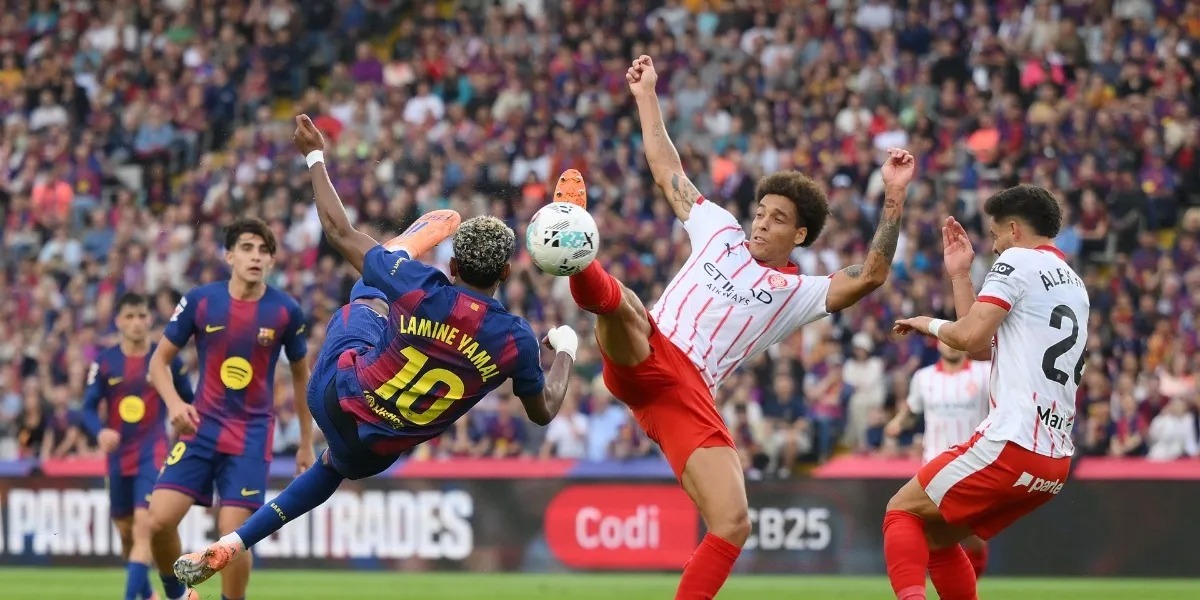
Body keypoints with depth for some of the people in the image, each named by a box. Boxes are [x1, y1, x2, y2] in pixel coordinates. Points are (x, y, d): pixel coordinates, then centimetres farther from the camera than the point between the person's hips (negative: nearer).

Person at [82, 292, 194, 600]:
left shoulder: (166, 360, -2)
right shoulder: (105, 362, -1)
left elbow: (188, 402, 10)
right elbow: (88, 408, -4)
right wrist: (100, 431, -23)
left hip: (152, 455, -3)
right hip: (118, 456, 3)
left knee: (144, 524, -19)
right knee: (125, 531, 12)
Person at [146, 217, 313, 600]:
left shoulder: (285, 311, -3)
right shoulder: (199, 301, -4)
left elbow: (301, 375, 11)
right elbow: (159, 360, 5)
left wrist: (307, 444, 13)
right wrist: (174, 403, -15)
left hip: (252, 435, -1)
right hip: (201, 426, 1)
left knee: (233, 534, -11)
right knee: (160, 520, -11)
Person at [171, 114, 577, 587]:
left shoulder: (418, 289, -24)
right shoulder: (516, 339, -22)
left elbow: (339, 231, -10)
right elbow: (544, 411, -2)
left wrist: (315, 158, 3)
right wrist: (566, 350, 15)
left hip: (334, 395, -2)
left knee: (369, 294, 18)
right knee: (336, 465, 35)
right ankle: (230, 547, 30)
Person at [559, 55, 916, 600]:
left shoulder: (801, 293, 15)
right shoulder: (720, 231, 22)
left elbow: (870, 276, 0)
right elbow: (667, 171, 28)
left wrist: (893, 197, -9)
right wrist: (647, 96, 27)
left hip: (689, 398, 0)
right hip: (643, 356, 0)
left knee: (733, 525, -15)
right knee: (620, 302, -37)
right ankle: (580, 266, -70)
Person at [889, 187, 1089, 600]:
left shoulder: (1018, 261, -3)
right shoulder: (1074, 285, 22)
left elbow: (970, 336, -14)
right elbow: (983, 347, 25)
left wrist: (931, 325, 6)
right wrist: (959, 274, 27)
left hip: (1011, 444, -8)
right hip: (1056, 462, 8)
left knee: (903, 512, 2)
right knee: (936, 536, 21)